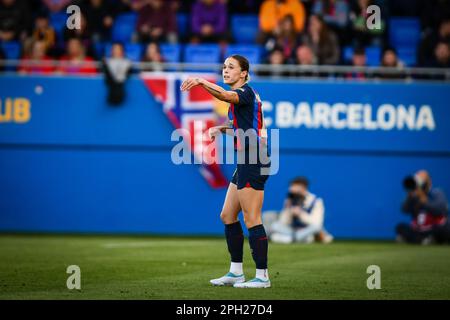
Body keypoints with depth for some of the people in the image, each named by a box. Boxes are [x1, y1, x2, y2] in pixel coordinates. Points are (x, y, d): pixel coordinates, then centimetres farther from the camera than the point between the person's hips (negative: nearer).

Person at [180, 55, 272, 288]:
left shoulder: (246, 91, -10)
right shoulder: (240, 96, 19)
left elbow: (226, 96, -34)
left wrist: (201, 82, -46)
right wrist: (220, 129, 15)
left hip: (253, 161, -10)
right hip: (246, 163, 10)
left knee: (251, 219, -9)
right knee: (227, 216, 13)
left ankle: (262, 276, -6)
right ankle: (236, 272, 18)